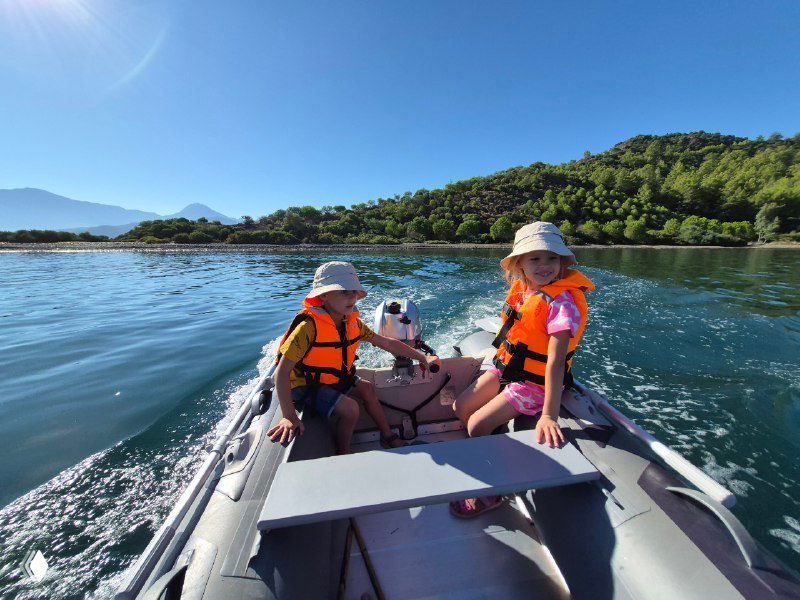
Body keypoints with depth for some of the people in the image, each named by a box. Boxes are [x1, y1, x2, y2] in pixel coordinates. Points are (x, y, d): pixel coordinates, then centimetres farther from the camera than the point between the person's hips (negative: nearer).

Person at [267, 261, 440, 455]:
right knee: (349, 408, -21)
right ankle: (343, 454, 6)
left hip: (334, 379, 8)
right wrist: (289, 417, -34)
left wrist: (422, 357, -1)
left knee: (367, 388, 5)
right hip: (305, 386, -7)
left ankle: (388, 437, 24)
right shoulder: (309, 327, -31)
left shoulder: (352, 323, -8)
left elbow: (387, 343, -1)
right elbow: (281, 372, -31)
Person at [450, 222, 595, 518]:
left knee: (477, 425, -14)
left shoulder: (562, 301, -25)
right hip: (506, 369, 8)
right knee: (460, 408, 6)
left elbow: (556, 361, -32)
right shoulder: (521, 288, -3)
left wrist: (549, 415, -35)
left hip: (534, 383, -7)